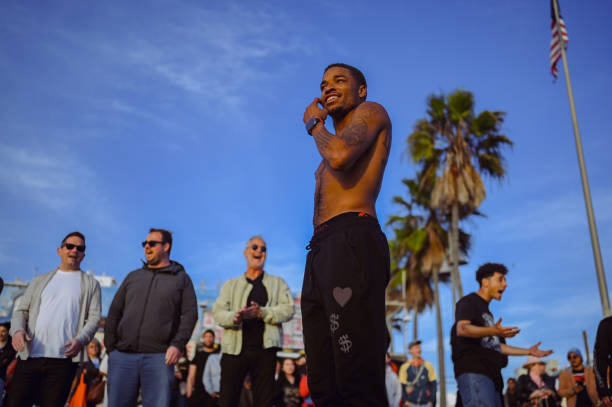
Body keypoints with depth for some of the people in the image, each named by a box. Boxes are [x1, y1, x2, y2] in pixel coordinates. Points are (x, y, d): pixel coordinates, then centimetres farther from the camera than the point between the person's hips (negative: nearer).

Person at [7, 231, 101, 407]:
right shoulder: (40, 280, 20)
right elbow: (21, 310, 15)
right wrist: (17, 330, -7)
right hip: (29, 356, 2)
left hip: (64, 359, -2)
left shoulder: (90, 284, 13)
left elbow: (94, 317, 3)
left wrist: (80, 339, -16)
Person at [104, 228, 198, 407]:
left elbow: (190, 314, 1)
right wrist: (110, 347, 7)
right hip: (122, 356, 3)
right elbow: (114, 312, 17)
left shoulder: (181, 278, 9)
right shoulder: (133, 276, 19)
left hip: (159, 357, -3)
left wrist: (177, 345, -12)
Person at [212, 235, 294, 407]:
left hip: (264, 349, 0)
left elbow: (288, 309, 0)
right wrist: (234, 317, -17)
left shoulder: (277, 283, 14)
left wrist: (261, 313, -15)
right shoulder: (231, 284, 17)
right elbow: (217, 312, 5)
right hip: (234, 347, 1)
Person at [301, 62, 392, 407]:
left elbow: (341, 156, -11)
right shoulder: (334, 142, 33)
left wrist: (315, 125, 8)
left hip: (351, 244, -9)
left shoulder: (371, 112, 10)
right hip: (321, 250, 9)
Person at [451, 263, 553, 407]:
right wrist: (492, 331, -32)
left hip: (491, 374, 10)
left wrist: (528, 351, 34)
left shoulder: (486, 311, 29)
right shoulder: (469, 302, 1)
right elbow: (461, 329, -18)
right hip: (473, 372, -10)